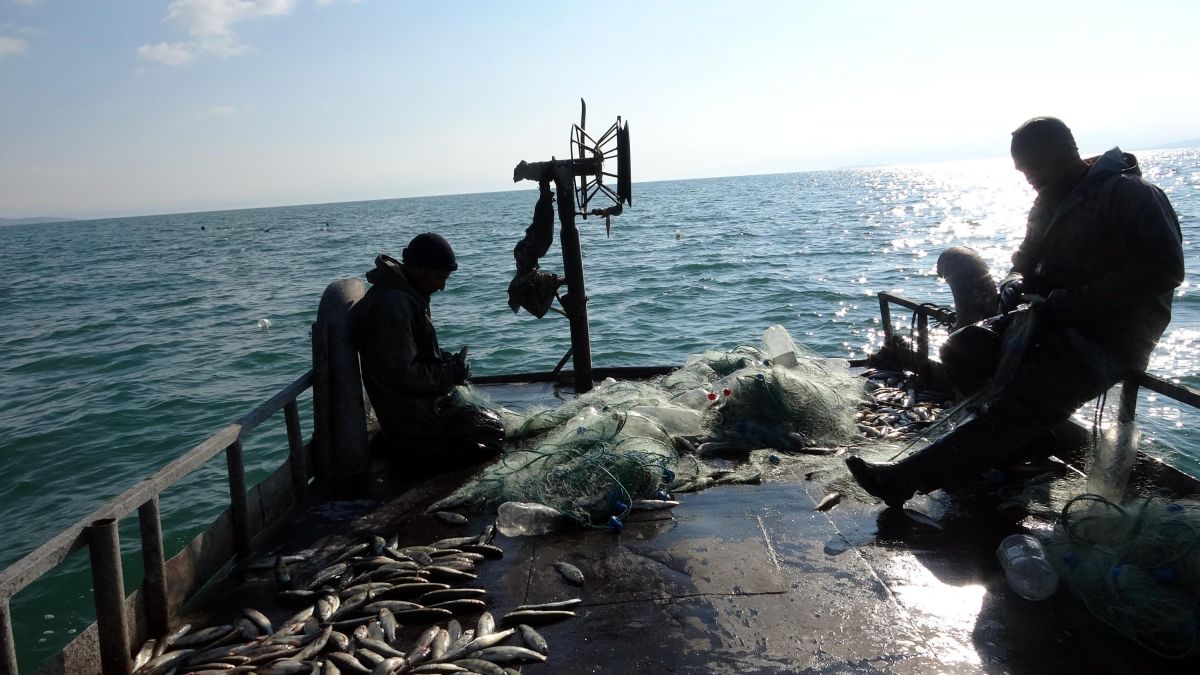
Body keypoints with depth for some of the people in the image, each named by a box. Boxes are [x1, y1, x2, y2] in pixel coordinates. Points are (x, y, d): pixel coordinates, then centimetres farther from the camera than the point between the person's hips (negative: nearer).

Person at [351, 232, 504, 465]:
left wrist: (445, 359, 2)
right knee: (493, 430, -7)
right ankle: (414, 446, -1)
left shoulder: (406, 294, 8)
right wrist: (449, 374, -17)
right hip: (411, 417, -10)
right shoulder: (392, 306, -25)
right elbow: (400, 375, -27)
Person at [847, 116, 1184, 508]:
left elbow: (1164, 268, -22)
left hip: (1110, 338, -8)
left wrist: (1068, 302, -25)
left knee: (1016, 403, -27)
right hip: (1055, 323, 9)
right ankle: (1022, 439, -1)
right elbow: (1026, 261, 22)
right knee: (960, 350, -10)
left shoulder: (1128, 194, -11)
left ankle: (907, 479, -29)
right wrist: (1015, 284, -4)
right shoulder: (1051, 201, 13)